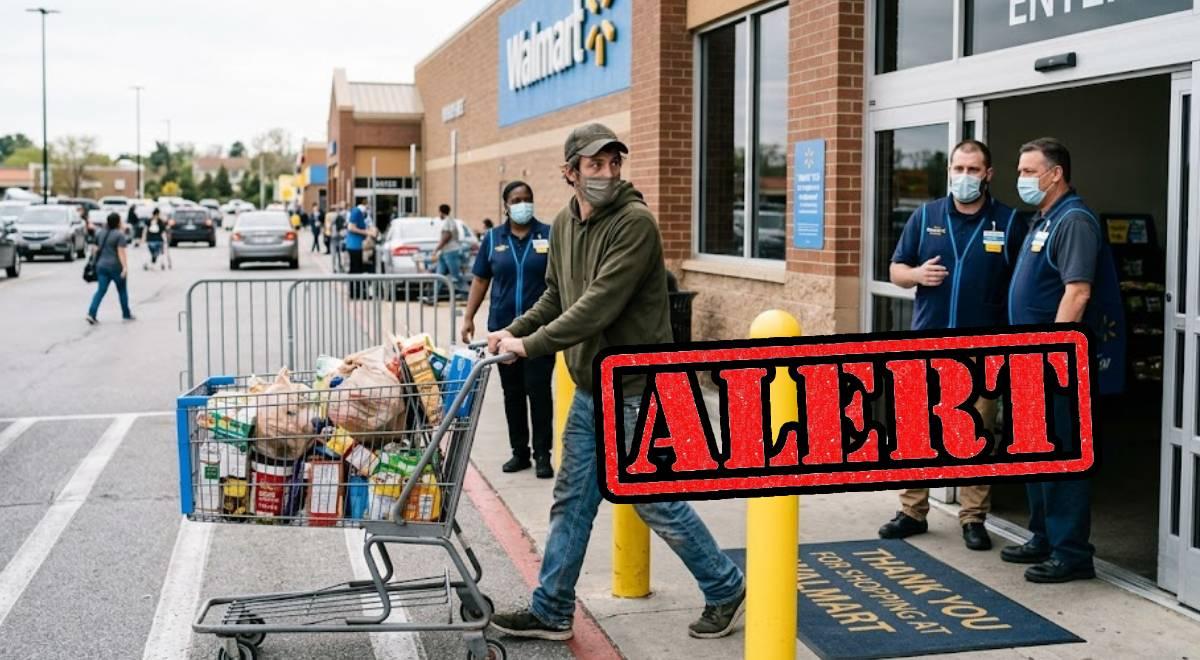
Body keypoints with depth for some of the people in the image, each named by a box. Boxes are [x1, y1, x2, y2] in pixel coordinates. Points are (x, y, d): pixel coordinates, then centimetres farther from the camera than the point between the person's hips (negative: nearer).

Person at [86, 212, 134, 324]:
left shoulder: (101, 233, 10)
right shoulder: (120, 235, -10)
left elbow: (96, 249, 13)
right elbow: (121, 252, -18)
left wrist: (96, 261, 25)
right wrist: (125, 267, -22)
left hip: (102, 266, 5)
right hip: (115, 267, -5)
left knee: (101, 290, 2)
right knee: (122, 290, 12)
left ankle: (91, 313, -14)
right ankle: (126, 314, 22)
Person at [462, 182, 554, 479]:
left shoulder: (549, 234, 0)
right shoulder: (493, 238, 8)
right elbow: (481, 280, 10)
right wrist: (468, 317, 5)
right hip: (503, 326, 3)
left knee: (538, 390, -3)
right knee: (512, 392, 10)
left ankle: (542, 455, 4)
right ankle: (519, 452, 20)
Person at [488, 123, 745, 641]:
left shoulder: (635, 222, -18)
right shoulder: (565, 224, 7)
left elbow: (599, 306, -25)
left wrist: (530, 346, -22)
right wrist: (512, 330, 1)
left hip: (637, 390, -7)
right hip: (589, 389, 7)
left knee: (657, 501, 2)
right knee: (572, 502, 12)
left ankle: (727, 590, 21)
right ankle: (551, 611, 24)